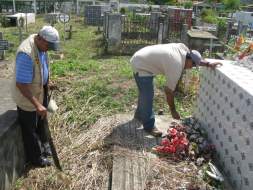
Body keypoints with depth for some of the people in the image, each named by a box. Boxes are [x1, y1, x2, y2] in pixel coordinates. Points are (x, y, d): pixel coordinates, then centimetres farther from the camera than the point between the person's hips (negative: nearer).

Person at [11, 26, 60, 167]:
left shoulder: (41, 46, -6)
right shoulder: (26, 53, -34)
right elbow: (21, 84, -33)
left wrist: (46, 87, 19)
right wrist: (37, 104, -35)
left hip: (40, 92, 9)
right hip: (27, 97, -8)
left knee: (42, 123, 26)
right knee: (30, 129, 11)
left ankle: (43, 146, 48)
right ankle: (35, 158, 31)